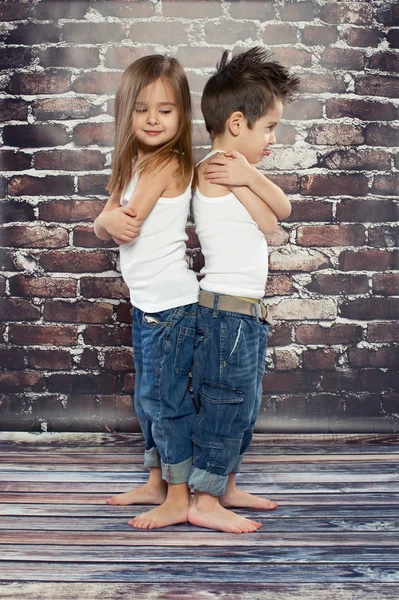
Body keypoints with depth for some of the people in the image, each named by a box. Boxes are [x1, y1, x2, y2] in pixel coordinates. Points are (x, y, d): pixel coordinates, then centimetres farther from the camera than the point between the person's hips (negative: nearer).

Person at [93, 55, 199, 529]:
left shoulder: (166, 164, -16)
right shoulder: (136, 161, 11)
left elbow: (127, 229, -18)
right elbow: (104, 227, 5)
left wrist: (119, 220, 4)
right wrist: (110, 219, -17)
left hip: (170, 303, -9)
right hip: (146, 302, 9)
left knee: (163, 397, -1)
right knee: (147, 396, 17)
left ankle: (180, 500, 13)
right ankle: (157, 483, 33)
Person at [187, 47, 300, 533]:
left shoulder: (234, 165, 14)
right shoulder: (217, 167, -15)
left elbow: (284, 208, 1)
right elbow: (268, 225, -10)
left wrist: (251, 177, -14)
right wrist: (249, 178, -2)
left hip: (245, 311, 10)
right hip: (228, 309, -10)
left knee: (242, 407, 17)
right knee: (225, 406, -3)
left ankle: (225, 488, 29)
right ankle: (204, 502, 8)